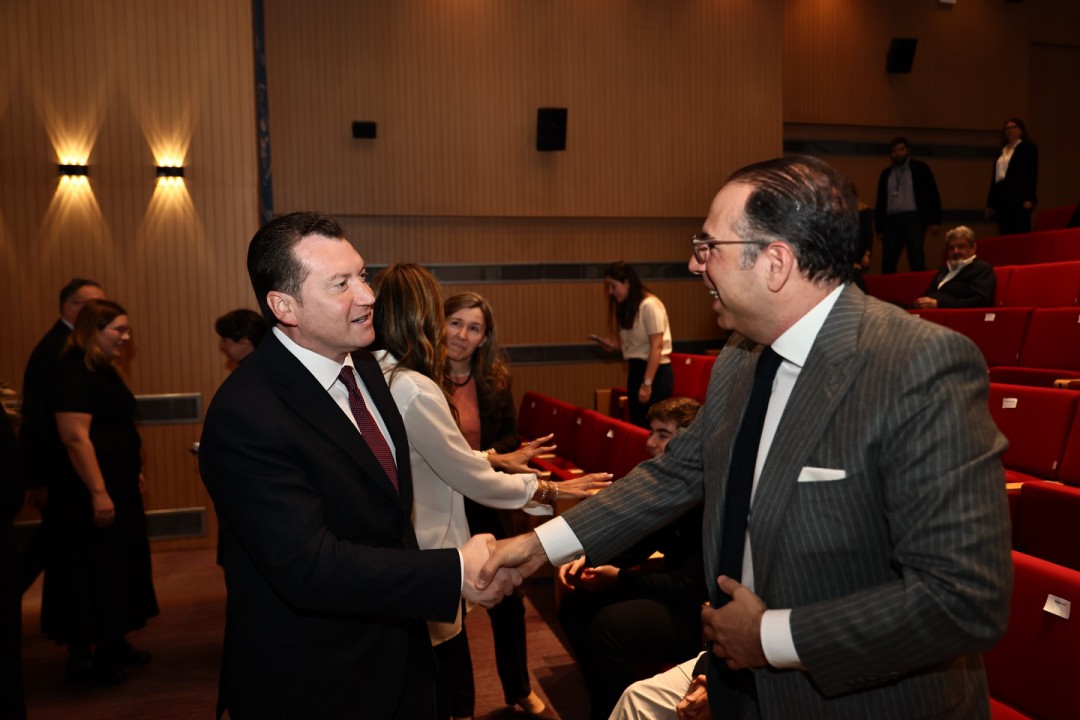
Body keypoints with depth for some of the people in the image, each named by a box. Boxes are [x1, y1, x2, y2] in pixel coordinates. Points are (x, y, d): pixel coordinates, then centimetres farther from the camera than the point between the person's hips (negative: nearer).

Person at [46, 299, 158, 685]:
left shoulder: (105, 370, 11)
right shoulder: (74, 372, -18)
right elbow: (75, 437, -24)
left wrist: (134, 473, 19)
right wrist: (98, 493, -26)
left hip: (118, 485, 10)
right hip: (90, 491, -10)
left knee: (118, 563, 16)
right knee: (90, 570, 0)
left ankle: (111, 642, 29)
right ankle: (81, 657, 13)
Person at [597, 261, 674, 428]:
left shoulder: (650, 305, -14)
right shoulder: (627, 307, 13)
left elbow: (656, 347, -18)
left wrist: (647, 383, -21)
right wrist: (614, 346, -3)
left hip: (656, 373, -9)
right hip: (636, 370, 9)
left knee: (650, 426, -5)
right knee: (637, 424, 11)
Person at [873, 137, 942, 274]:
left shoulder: (920, 168, 7)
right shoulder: (885, 174, 17)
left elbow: (932, 195, 4)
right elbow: (880, 202, 18)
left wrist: (935, 221, -4)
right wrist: (880, 227, 12)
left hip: (913, 219, -3)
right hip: (891, 221, 3)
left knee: (917, 261, -10)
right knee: (887, 264, -1)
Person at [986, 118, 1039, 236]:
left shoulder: (1029, 148, 7)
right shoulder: (1002, 152, 22)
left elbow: (1032, 174, -3)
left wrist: (1029, 198, -14)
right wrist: (990, 203, 14)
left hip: (1018, 198, -5)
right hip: (1000, 198, 5)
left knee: (1020, 234, -12)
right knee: (1004, 234, 1)